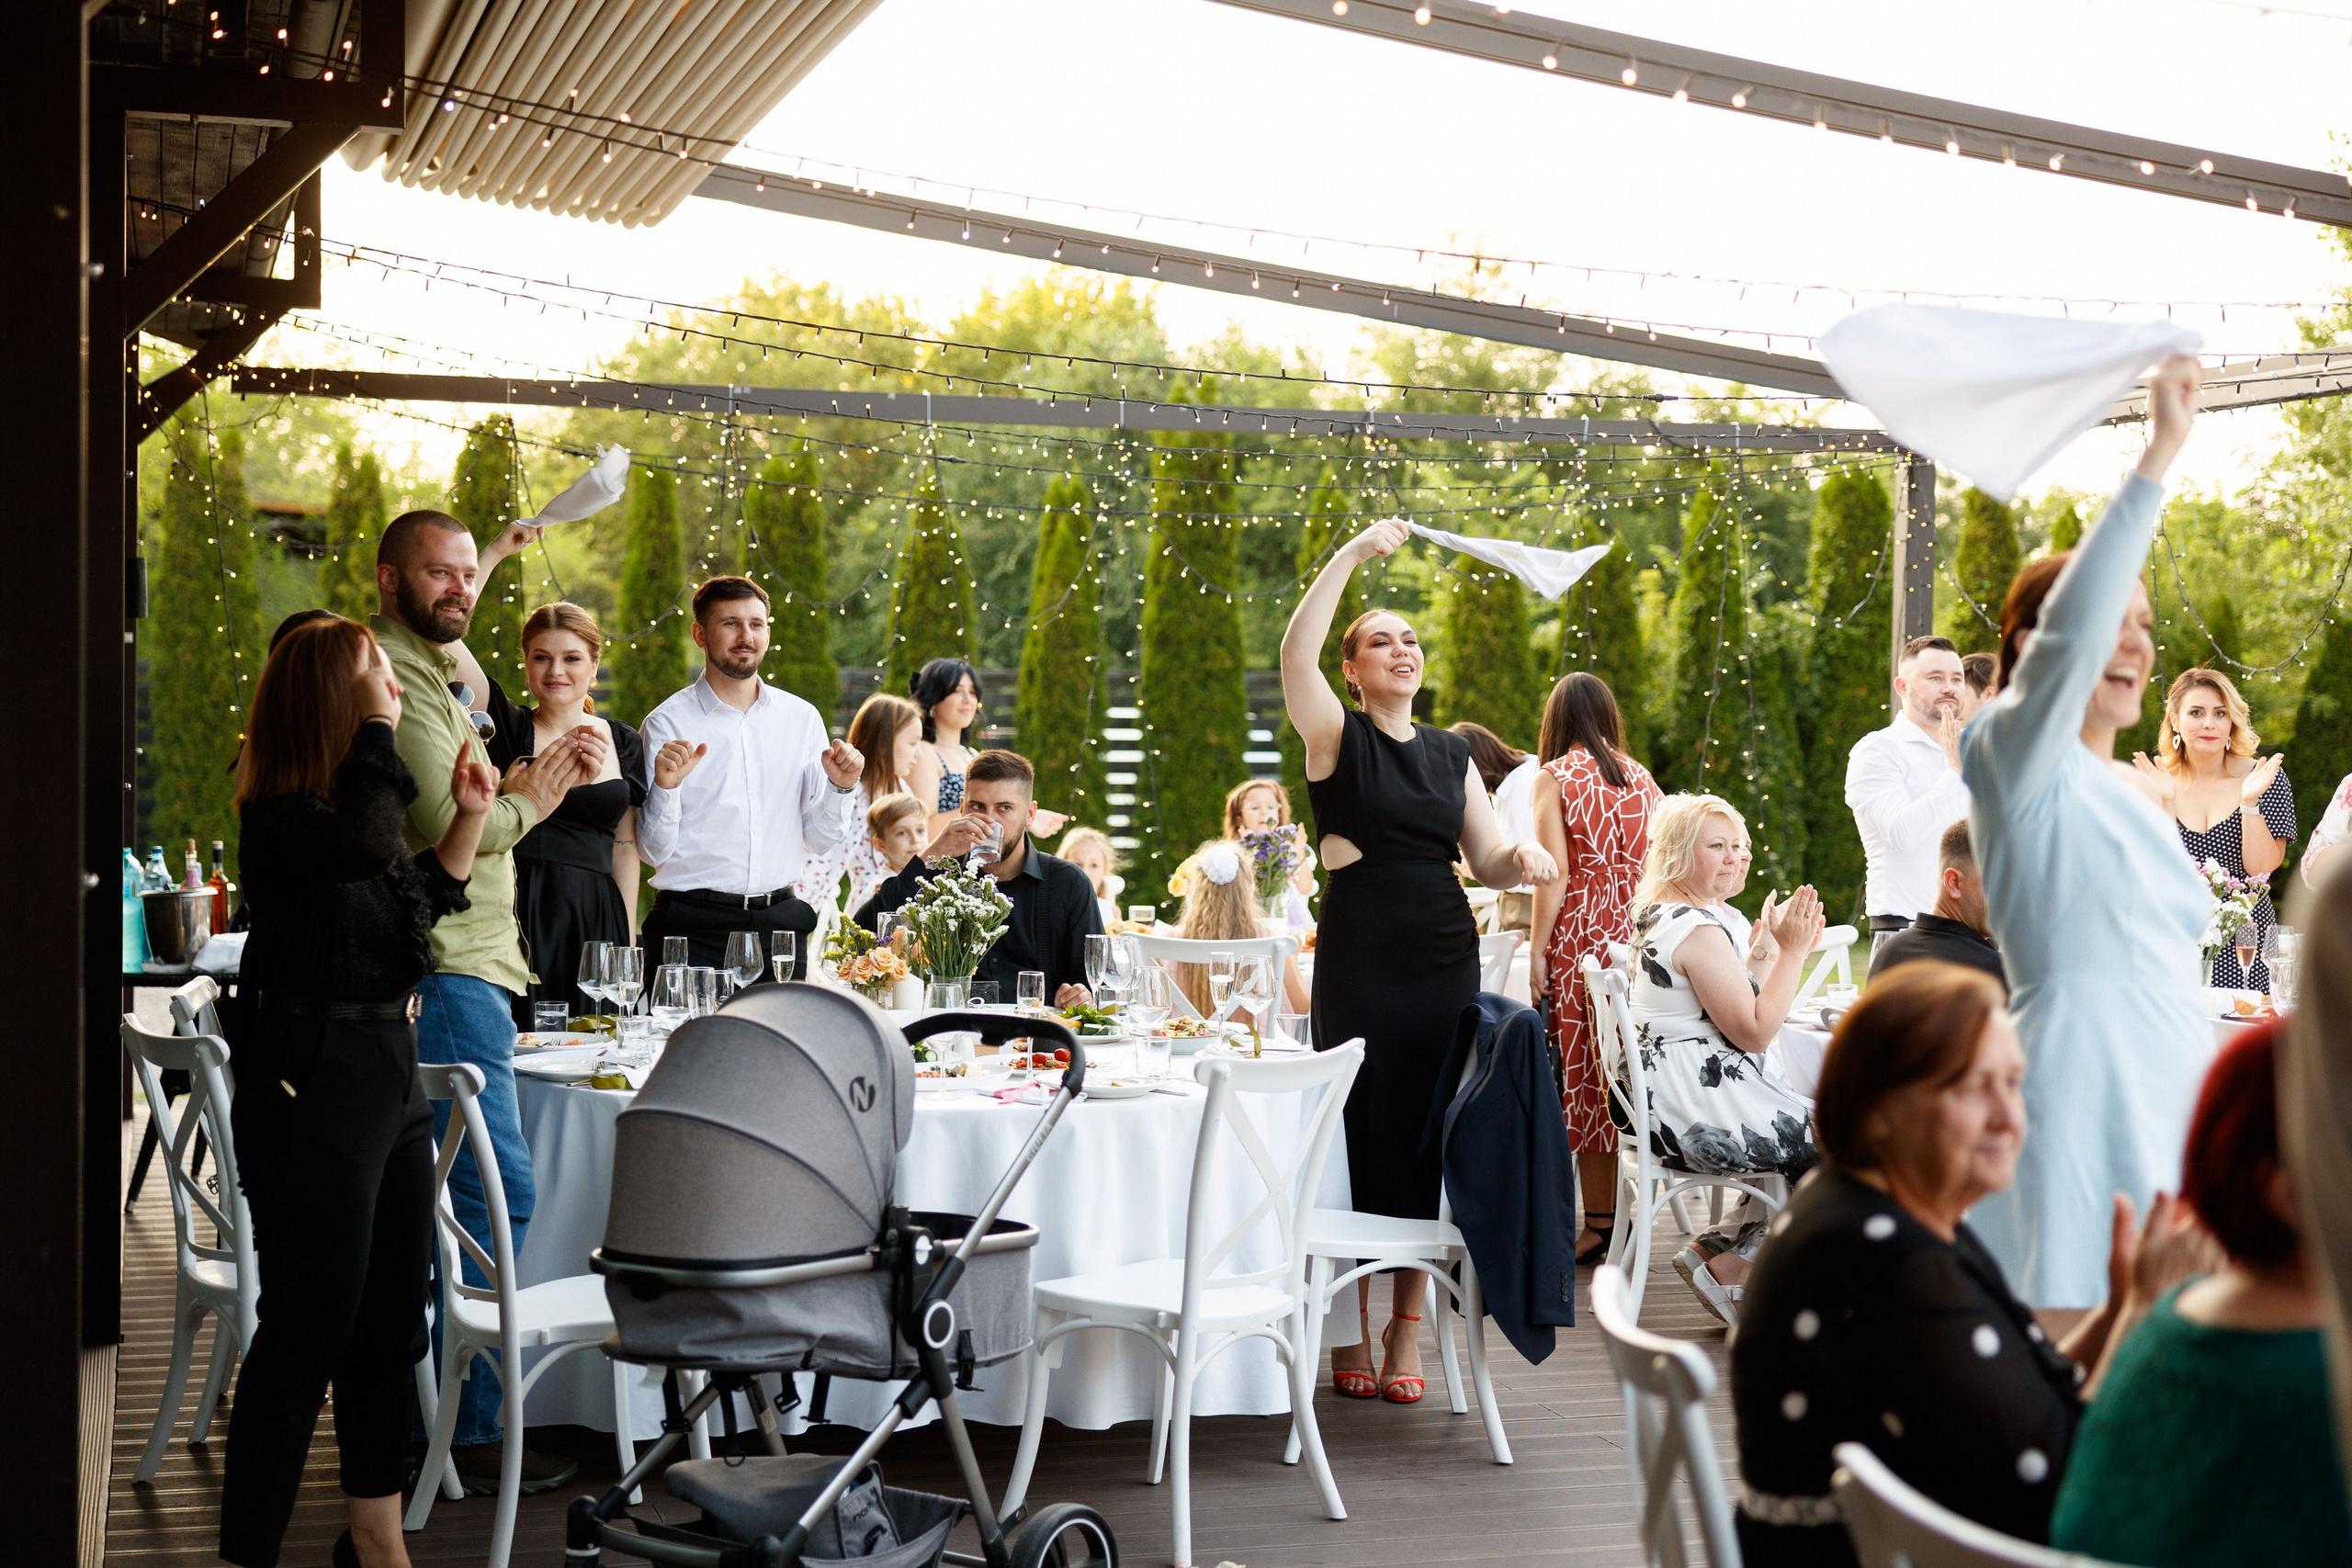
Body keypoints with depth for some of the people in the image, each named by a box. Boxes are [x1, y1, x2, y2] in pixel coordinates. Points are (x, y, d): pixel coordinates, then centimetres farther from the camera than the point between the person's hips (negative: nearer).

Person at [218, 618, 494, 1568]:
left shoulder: (346, 797, 12)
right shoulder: (281, 814, -14)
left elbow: (417, 901, 26)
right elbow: (363, 848, -34)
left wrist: (468, 817, 14)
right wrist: (377, 732, -21)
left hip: (388, 1072, 9)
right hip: (312, 1087, -9)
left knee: (392, 1320, 16)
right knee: (308, 1329, -6)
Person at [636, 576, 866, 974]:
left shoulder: (802, 717, 9)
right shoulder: (668, 724, -3)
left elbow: (819, 840, 12)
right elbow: (654, 850, -4)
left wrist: (841, 788, -5)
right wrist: (665, 788, -20)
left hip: (780, 921, 3)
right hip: (694, 929, -3)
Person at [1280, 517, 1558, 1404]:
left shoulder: (1451, 755, 15)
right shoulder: (1338, 736, 0)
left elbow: (1487, 863, 14)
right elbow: (1294, 653, -19)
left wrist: (1521, 854, -9)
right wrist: (1355, 553, -19)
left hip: (1446, 960, 4)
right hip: (1359, 959, -4)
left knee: (1429, 1142, 5)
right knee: (1361, 1136, -2)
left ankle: (1406, 1335, 14)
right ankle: (1351, 1336, 9)